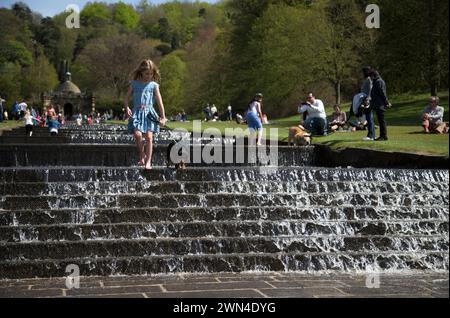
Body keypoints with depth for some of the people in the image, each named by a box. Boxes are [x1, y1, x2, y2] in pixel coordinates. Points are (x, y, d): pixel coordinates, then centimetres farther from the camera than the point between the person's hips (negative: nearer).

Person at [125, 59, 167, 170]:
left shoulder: (154, 85, 6)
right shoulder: (135, 84, 9)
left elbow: (159, 101, 5)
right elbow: (127, 97, 13)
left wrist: (163, 117, 2)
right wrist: (127, 108, -5)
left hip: (149, 113, 0)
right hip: (137, 112, 0)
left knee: (149, 137, -8)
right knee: (137, 134, -17)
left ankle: (148, 161, -2)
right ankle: (142, 156, 5)